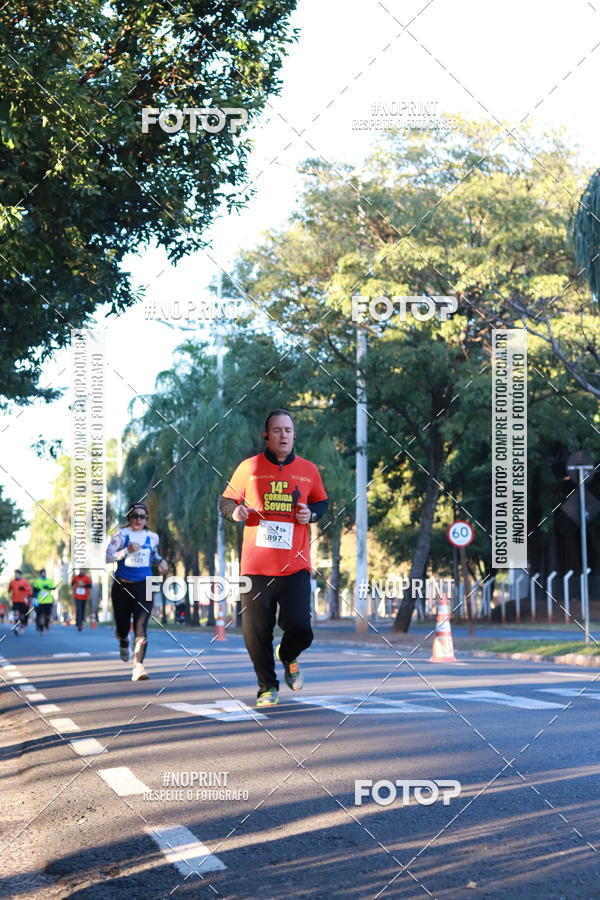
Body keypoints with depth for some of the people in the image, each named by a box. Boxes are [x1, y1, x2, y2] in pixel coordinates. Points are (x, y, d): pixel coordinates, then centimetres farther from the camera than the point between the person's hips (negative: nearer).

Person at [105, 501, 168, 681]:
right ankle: (123, 642, 50)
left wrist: (161, 561, 6)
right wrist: (127, 550, -22)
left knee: (141, 626, -15)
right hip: (122, 586, -1)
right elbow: (108, 557, -10)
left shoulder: (152, 537, 8)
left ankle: (138, 666, -21)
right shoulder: (121, 535, -3)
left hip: (143, 586, 1)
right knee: (122, 626, 10)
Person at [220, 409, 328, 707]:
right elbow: (225, 500, 11)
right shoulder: (249, 468, 3)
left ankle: (288, 657, 28)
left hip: (295, 565, 1)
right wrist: (235, 511, -11)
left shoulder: (308, 470, 8)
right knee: (256, 632, 0)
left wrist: (312, 514, 0)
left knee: (299, 628, -8)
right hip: (256, 565, -1)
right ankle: (267, 687, 20)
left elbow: (322, 502, 21)